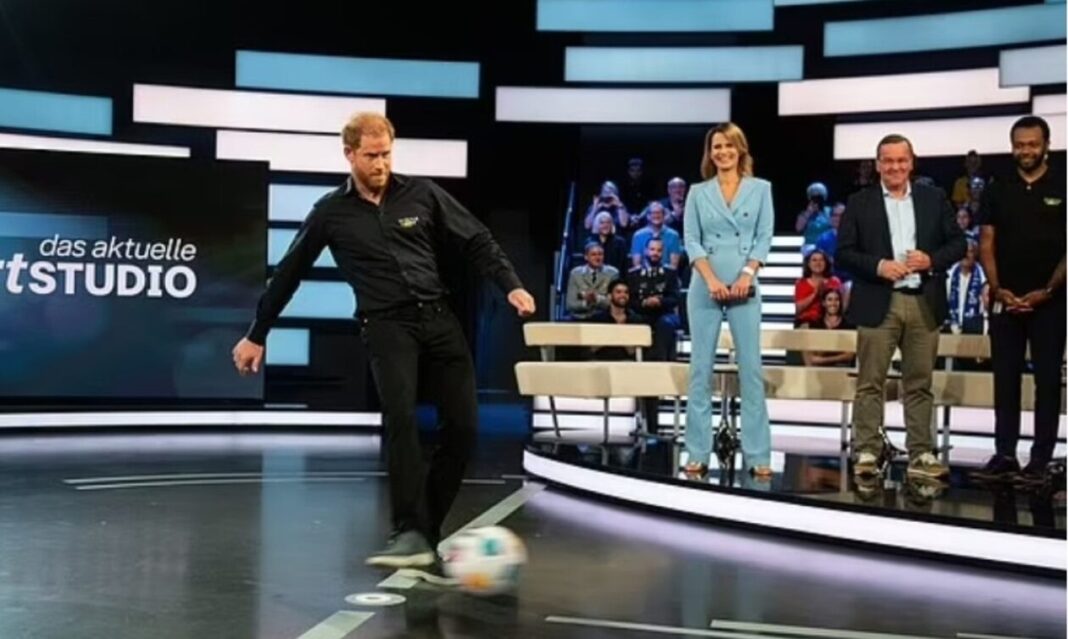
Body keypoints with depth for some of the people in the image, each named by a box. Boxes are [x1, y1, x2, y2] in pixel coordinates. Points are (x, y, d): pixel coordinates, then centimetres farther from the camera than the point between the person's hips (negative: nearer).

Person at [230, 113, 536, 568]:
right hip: (386, 325, -2)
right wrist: (256, 335, 15)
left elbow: (477, 243, 9)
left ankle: (425, 529, 11)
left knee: (463, 426, -3)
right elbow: (288, 273, 12)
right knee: (401, 417, -23)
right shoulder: (331, 213, 4)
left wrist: (511, 285, -7)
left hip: (439, 318, 3)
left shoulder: (422, 194, 6)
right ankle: (410, 534, -19)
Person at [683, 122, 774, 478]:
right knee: (701, 368, 1)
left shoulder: (760, 189, 8)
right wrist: (711, 280, -12)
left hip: (745, 287, 0)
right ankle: (698, 454, 7)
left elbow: (764, 238, 2)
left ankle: (758, 455, 2)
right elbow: (692, 241, 2)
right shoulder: (698, 193, 8)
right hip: (705, 287, 1)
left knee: (751, 368, -2)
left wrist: (746, 275, -12)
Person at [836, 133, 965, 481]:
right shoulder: (859, 203, 4)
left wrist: (932, 259, -10)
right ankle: (867, 454, 4)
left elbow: (958, 242, 9)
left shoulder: (934, 199, 10)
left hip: (925, 304, 2)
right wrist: (878, 266, -15)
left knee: (920, 384, 6)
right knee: (870, 383, -1)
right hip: (878, 304, -2)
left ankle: (921, 456, 11)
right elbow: (844, 252, 0)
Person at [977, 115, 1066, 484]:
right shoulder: (998, 191, 8)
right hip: (1006, 299, 3)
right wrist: (997, 288, -6)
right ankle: (1005, 453, 12)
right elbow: (986, 244, 7)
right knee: (1005, 378, 6)